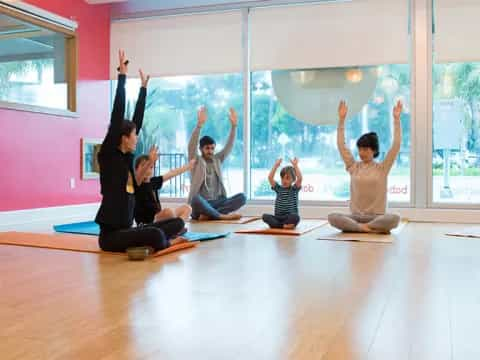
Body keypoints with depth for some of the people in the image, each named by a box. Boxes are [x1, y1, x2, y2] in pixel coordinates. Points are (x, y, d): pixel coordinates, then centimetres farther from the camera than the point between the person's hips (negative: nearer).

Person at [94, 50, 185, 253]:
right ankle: (164, 243, -2)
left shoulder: (126, 156, 10)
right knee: (156, 236, -30)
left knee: (178, 223, -3)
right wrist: (122, 75, -13)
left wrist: (144, 87, 18)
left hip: (126, 230, 8)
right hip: (110, 235, -8)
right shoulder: (108, 156, -9)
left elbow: (138, 118, 14)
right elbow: (117, 114, -14)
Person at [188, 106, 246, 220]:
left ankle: (208, 215, -27)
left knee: (242, 197, -19)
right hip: (201, 203, -4)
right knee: (196, 199, -40)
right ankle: (223, 216, -26)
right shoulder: (196, 161, 3)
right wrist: (199, 124, -27)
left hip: (217, 202, 5)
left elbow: (229, 146, 7)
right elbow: (192, 145, -13)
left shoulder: (217, 159, 15)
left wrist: (234, 126, -7)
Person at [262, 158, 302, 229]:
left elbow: (299, 178, -15)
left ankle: (276, 225, -25)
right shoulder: (278, 188, 10)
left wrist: (295, 165, -14)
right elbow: (270, 177, -2)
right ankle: (283, 225, -32)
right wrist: (276, 165, -3)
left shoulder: (294, 189, 3)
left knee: (295, 217, -37)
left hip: (290, 218, -3)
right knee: (265, 216, -24)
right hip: (278, 218, 3)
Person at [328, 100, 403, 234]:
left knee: (394, 218, -34)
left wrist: (396, 119, -7)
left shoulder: (382, 168, 3)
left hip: (376, 217, -1)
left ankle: (358, 227, -23)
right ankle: (373, 229, -27)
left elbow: (396, 145, -4)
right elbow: (341, 145, 6)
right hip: (355, 216, 1)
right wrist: (341, 119, 2)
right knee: (332, 217, -28)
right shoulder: (353, 167, 8)